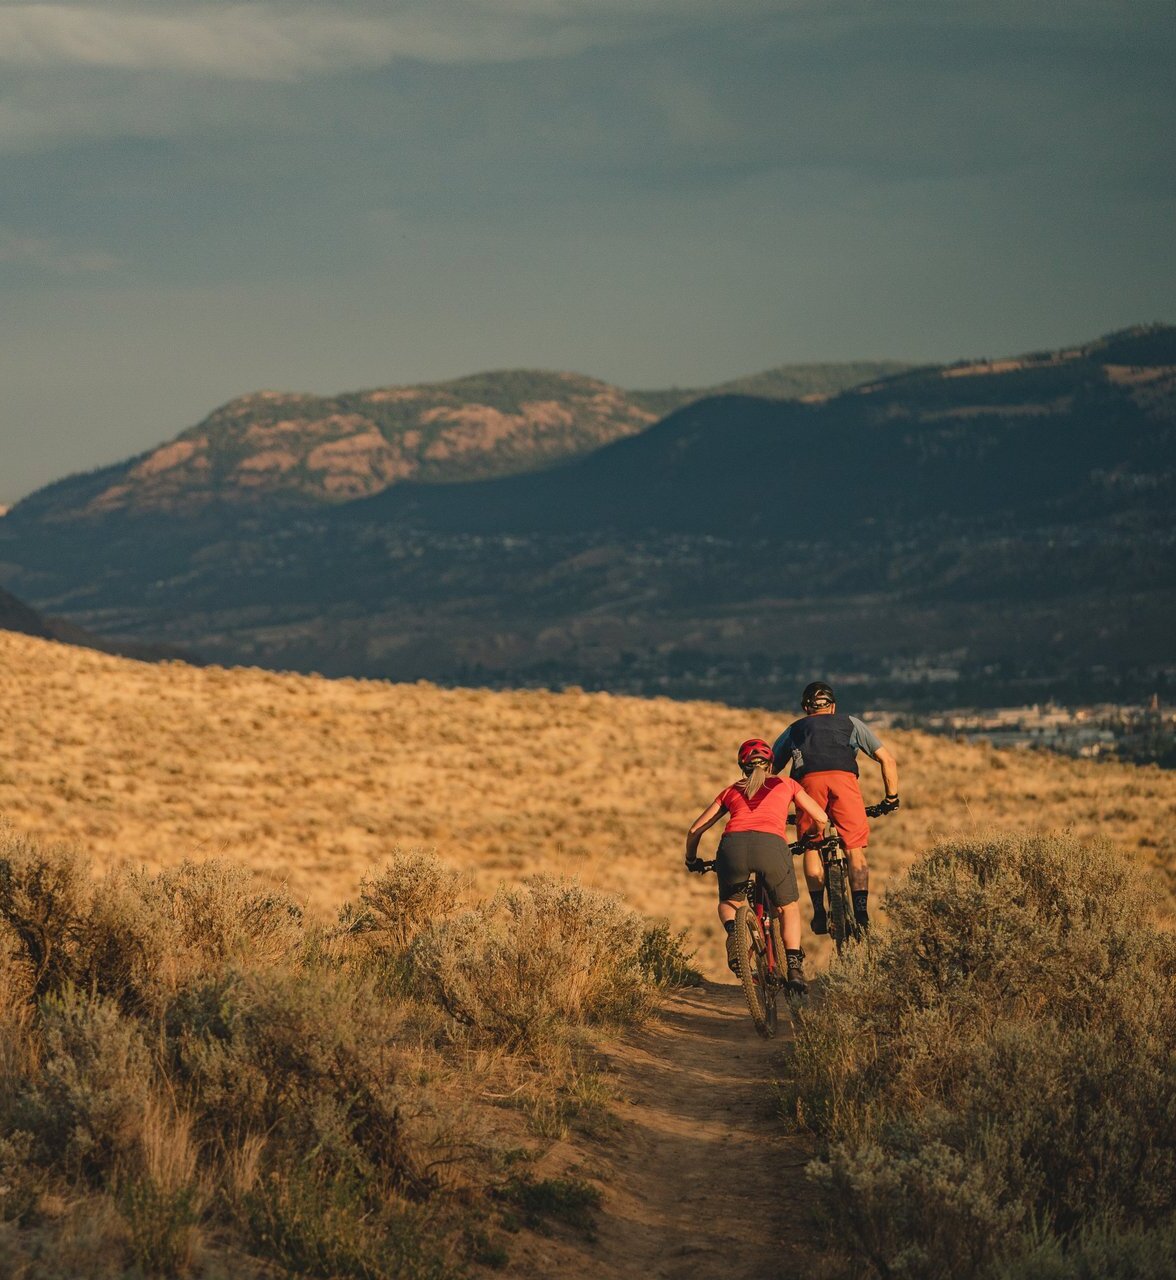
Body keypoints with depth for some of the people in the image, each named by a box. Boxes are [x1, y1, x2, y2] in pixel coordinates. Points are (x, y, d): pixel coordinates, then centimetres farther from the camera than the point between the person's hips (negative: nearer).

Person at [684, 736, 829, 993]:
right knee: (789, 908, 25)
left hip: (733, 845, 1)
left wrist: (691, 861, 50)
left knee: (728, 902, 31)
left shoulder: (731, 791, 32)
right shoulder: (786, 784, 29)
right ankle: (794, 968, 6)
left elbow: (695, 830, 32)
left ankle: (733, 931, -2)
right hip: (772, 846, -1)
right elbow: (821, 818, 31)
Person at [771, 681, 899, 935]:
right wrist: (891, 798, 33)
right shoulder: (850, 723, 35)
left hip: (808, 779, 0)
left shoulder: (794, 730, 36)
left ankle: (819, 911, 1)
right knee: (855, 849, 6)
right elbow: (887, 759, 28)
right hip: (844, 778, 0)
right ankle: (862, 912, -7)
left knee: (811, 846, 14)